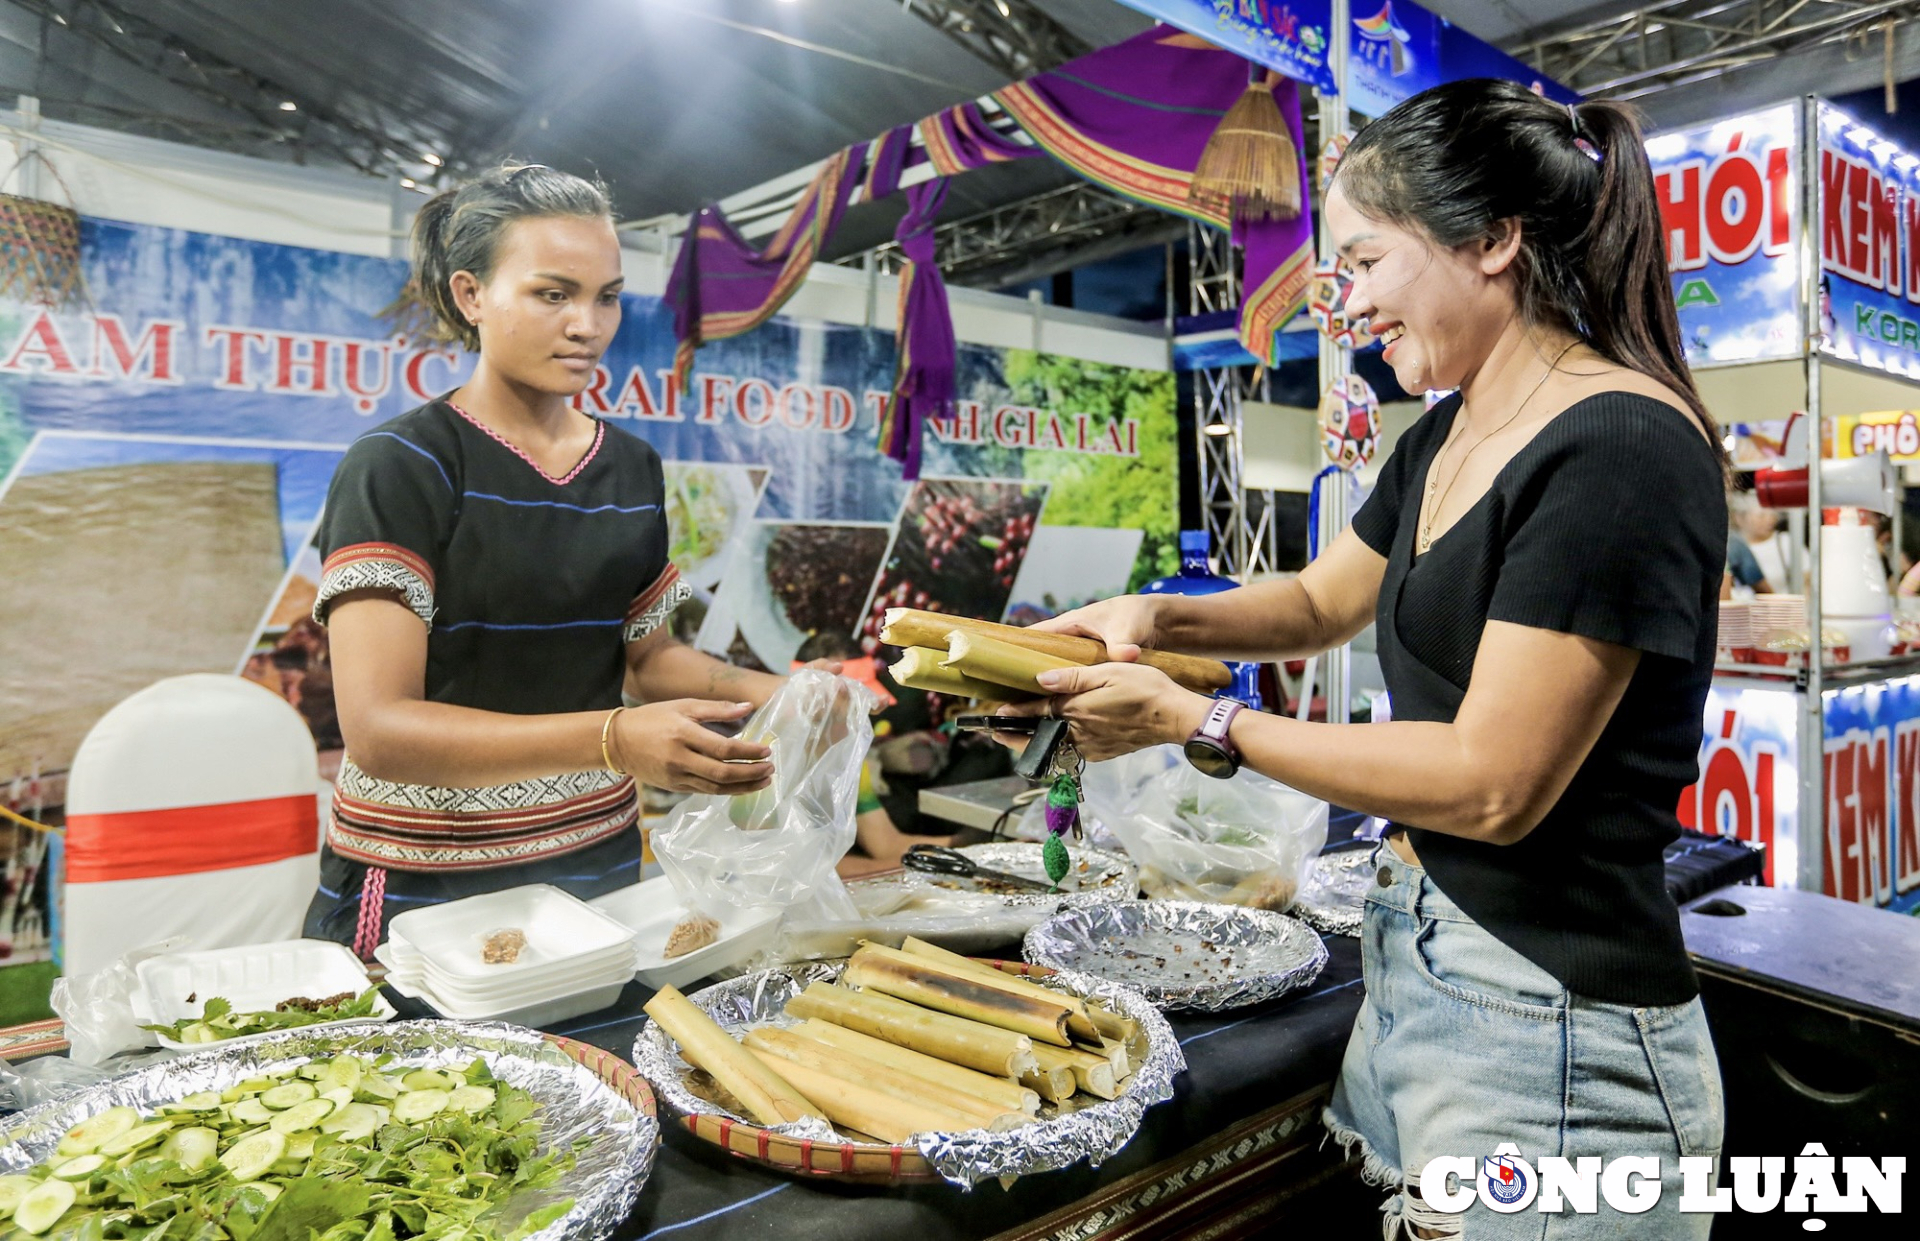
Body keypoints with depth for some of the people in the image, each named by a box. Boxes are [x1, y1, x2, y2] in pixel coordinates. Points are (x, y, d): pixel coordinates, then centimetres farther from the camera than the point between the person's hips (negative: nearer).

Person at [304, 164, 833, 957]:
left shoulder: (632, 468, 4)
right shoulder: (400, 467, -14)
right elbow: (377, 728, -22)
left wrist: (757, 692, -7)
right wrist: (613, 740, -35)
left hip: (599, 867, 5)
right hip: (425, 892, -5)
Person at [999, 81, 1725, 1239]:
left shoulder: (1619, 450, -20)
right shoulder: (1448, 439, 7)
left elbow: (1492, 784, -23)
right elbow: (1321, 603, 19)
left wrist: (1198, 722, -17)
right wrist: (1155, 617, 1)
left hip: (1547, 1023, -8)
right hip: (1414, 959, 8)